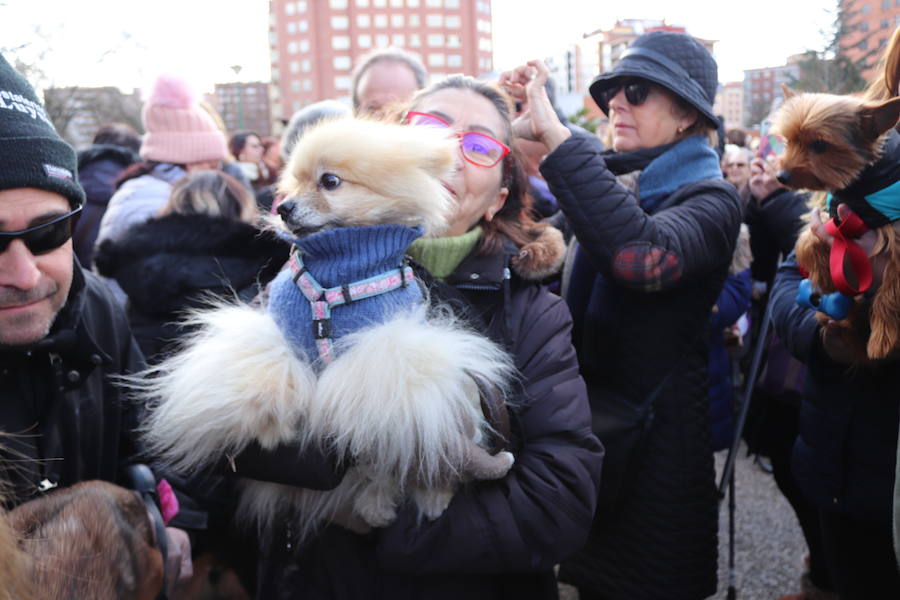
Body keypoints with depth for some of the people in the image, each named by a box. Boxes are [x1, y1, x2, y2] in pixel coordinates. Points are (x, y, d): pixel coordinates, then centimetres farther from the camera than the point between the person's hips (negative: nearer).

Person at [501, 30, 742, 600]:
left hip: (652, 443, -6)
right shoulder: (612, 183, 9)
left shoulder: (710, 199, -13)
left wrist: (555, 133, -33)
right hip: (589, 427, 6)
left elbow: (645, 256, -36)